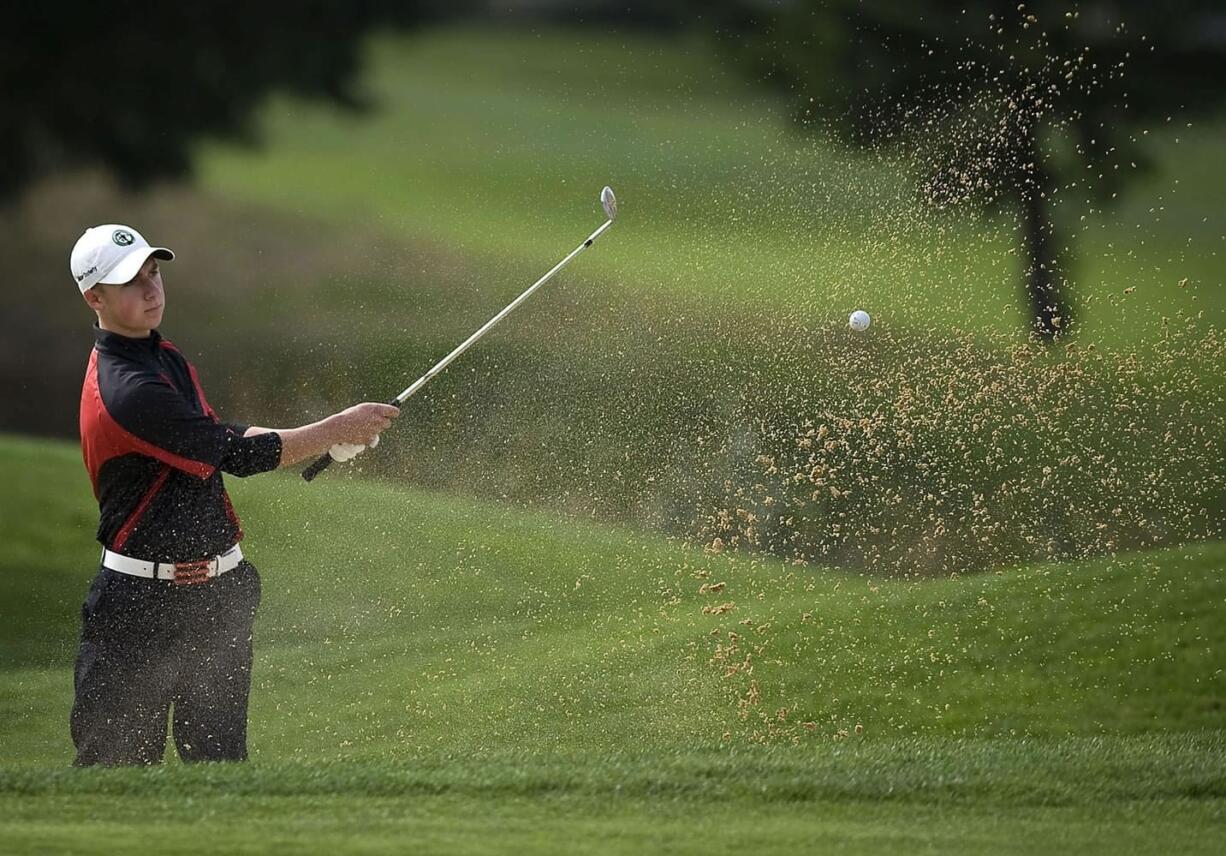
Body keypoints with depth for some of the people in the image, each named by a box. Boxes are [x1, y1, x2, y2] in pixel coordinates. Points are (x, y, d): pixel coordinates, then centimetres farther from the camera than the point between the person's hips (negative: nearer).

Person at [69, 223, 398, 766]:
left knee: (220, 753, 9)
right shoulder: (126, 390, -22)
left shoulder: (160, 355, 10)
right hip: (142, 603, -9)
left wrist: (327, 439, 2)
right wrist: (338, 429, -12)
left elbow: (216, 437, 16)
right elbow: (238, 456, -20)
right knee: (117, 759, -5)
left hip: (218, 596, 9)